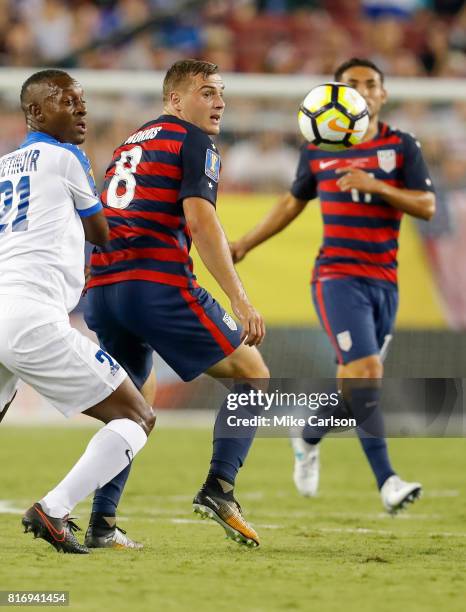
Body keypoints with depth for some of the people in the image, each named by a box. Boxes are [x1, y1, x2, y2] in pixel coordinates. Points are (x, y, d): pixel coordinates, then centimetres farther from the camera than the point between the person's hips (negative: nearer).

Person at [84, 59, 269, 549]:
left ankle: (101, 525, 11)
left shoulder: (128, 144, 26)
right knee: (253, 375, 4)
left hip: (100, 287, 8)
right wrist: (240, 301, -17)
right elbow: (200, 219, -13)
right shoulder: (194, 142, 1)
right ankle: (218, 488, -12)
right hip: (158, 283, -8)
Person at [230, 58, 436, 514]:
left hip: (384, 282, 2)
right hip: (338, 277, -2)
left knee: (353, 381, 10)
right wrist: (245, 244, 22)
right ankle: (386, 481, -19)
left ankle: (308, 440, 39)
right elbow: (292, 202, 21)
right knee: (366, 373, -18)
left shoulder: (401, 147, 4)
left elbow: (427, 206, -5)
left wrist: (376, 185, -19)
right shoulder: (317, 151, 6)